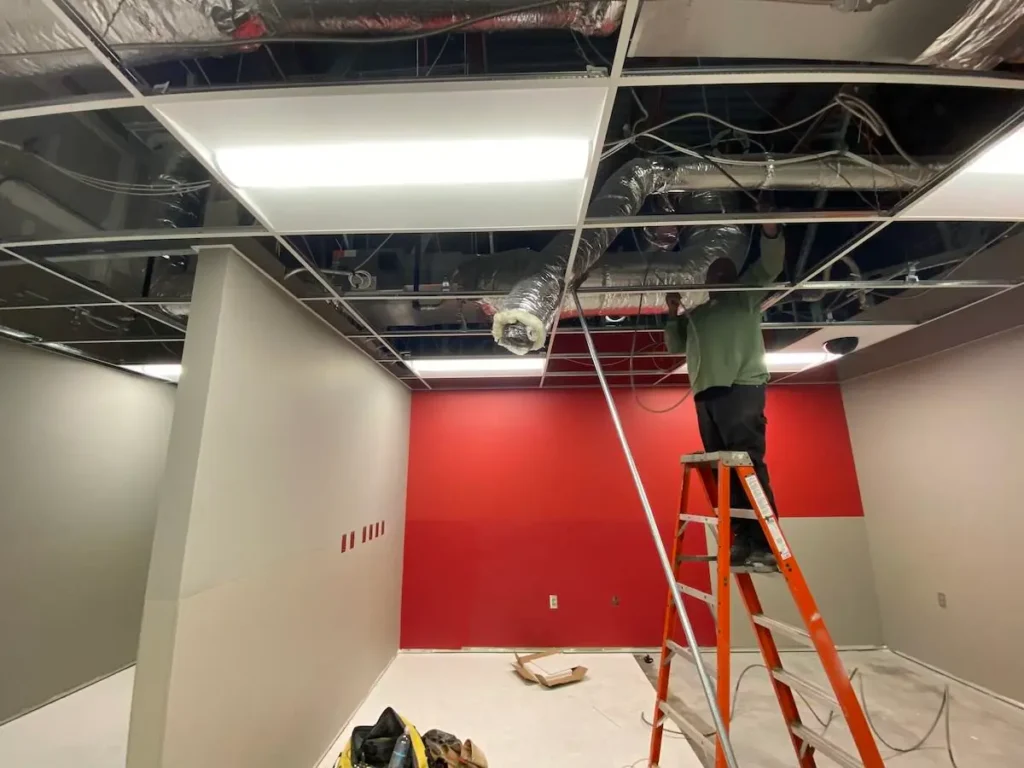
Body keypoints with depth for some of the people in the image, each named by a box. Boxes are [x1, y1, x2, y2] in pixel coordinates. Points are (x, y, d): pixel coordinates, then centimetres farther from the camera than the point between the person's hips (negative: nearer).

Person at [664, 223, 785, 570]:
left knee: (749, 464, -13)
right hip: (706, 392, 5)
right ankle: (743, 541, 4)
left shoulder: (746, 295, 19)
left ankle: (766, 544, -10)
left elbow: (770, 265, 6)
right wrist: (673, 314, 14)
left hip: (742, 386, -4)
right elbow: (674, 346, 25)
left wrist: (769, 230, -10)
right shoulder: (695, 315, 29)